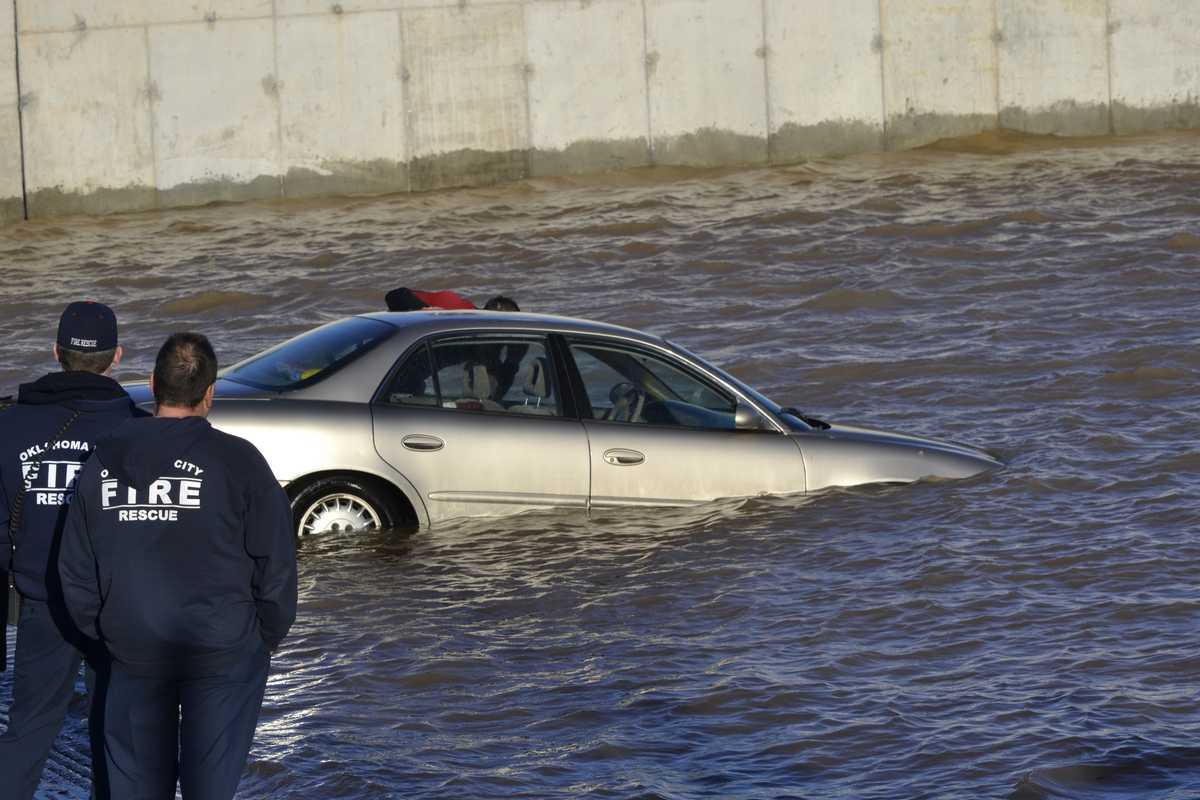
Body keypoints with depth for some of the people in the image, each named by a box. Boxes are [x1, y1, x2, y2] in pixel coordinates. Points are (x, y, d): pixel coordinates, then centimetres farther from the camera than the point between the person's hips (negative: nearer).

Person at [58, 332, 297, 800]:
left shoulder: (103, 461, 0)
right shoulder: (237, 462, -10)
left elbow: (75, 569, 5)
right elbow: (275, 564, -7)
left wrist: (100, 632, 17)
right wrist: (269, 635, 7)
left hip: (132, 656, 3)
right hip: (224, 656, -3)